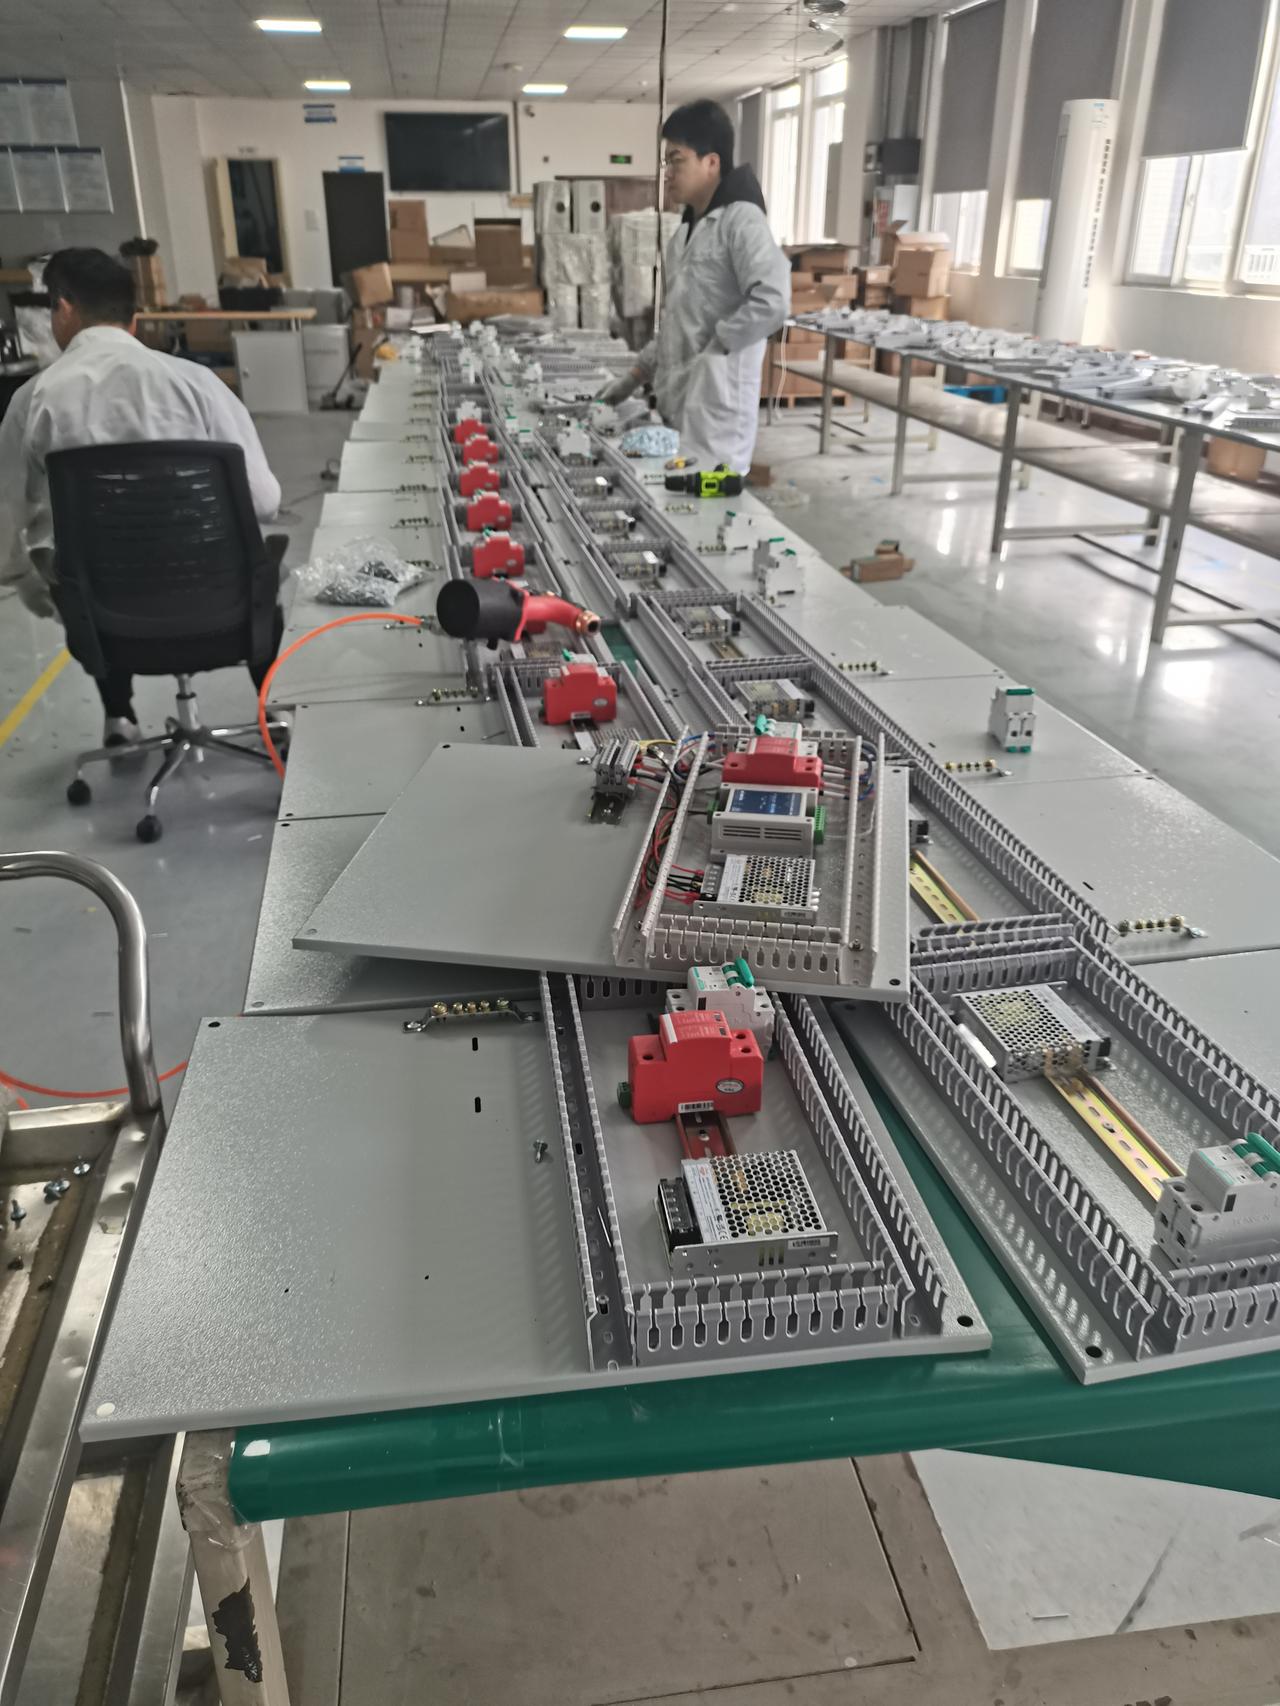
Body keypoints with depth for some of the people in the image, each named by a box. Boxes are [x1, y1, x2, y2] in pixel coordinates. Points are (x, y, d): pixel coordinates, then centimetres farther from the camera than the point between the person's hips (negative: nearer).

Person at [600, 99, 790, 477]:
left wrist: (710, 349, -15)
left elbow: (771, 303, -23)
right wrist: (636, 375, 19)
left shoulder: (740, 220, -9)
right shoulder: (686, 232, 18)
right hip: (678, 407, 9)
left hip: (715, 415, -8)